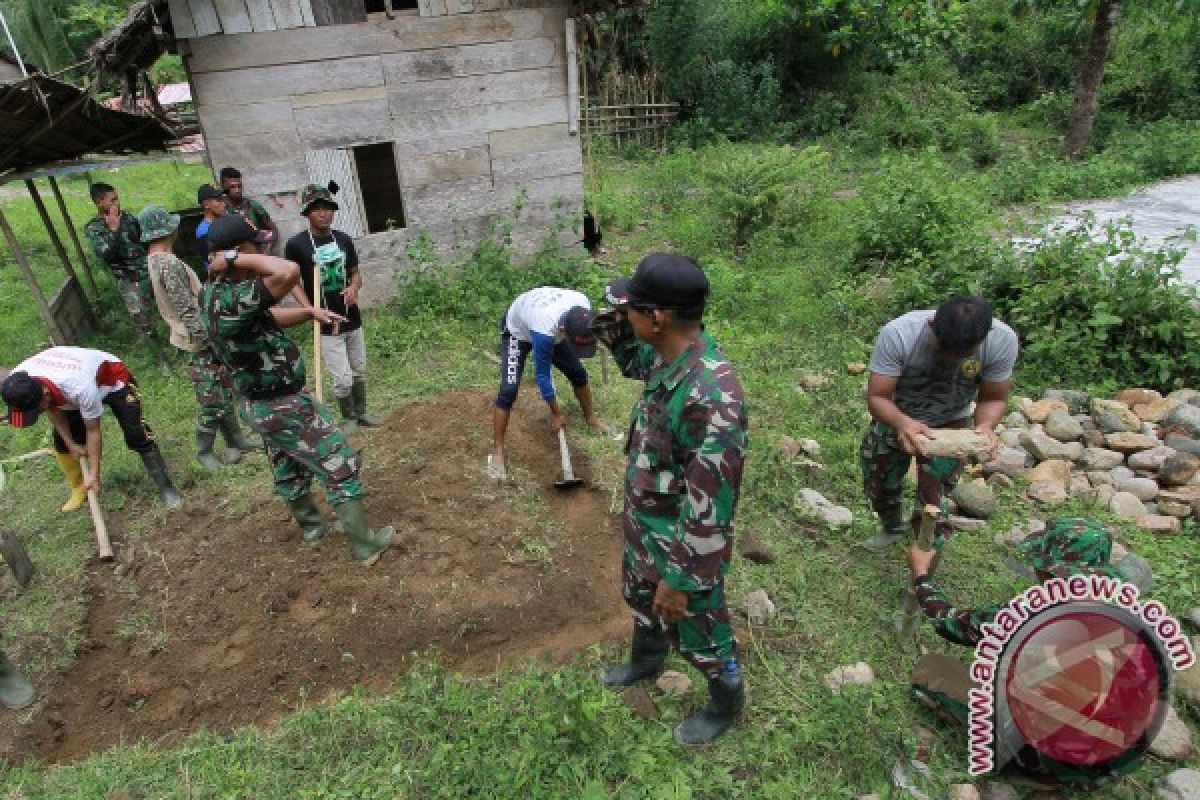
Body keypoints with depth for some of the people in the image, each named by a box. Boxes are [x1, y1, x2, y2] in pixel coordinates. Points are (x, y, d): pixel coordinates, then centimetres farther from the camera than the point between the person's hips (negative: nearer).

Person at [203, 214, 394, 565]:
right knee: (340, 466, 3)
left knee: (289, 467, 27)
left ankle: (311, 524, 50)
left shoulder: (216, 291, 0)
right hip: (284, 405, -10)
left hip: (262, 404, 10)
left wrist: (308, 312, 5)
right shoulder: (230, 300, -32)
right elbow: (288, 272, -45)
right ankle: (366, 545, 15)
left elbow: (268, 317, 16)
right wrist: (235, 259, -32)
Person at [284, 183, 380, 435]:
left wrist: (354, 288, -12)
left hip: (352, 318, 5)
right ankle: (348, 417, 22)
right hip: (326, 323, -4)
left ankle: (361, 412, 36)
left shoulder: (343, 239, 2)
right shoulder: (296, 244, -10)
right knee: (343, 379, -3)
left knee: (360, 371, 17)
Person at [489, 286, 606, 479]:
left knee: (578, 373, 8)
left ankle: (591, 417, 33)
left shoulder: (584, 305, -33)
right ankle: (498, 450, -4)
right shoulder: (545, 331, -46)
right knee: (509, 389, -17)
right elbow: (542, 375, -31)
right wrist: (556, 412, -19)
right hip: (518, 330, -6)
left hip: (553, 330, 6)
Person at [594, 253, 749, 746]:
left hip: (682, 544, -8)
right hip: (642, 525, 9)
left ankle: (726, 705, 48)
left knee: (697, 635, 18)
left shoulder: (712, 396, -38)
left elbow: (710, 504, -32)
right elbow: (637, 362, 16)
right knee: (641, 600, 33)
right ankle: (646, 663, 63)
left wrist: (681, 578, -22)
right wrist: (613, 329, -4)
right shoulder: (668, 356, -10)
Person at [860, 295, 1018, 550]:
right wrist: (902, 422, -51)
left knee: (934, 503, -5)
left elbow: (993, 398, -14)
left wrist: (985, 425, -36)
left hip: (949, 426, 0)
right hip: (896, 418, 0)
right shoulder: (897, 334, -36)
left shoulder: (1002, 341, -29)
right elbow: (877, 397, -30)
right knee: (879, 485, 17)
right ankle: (892, 527, 51)